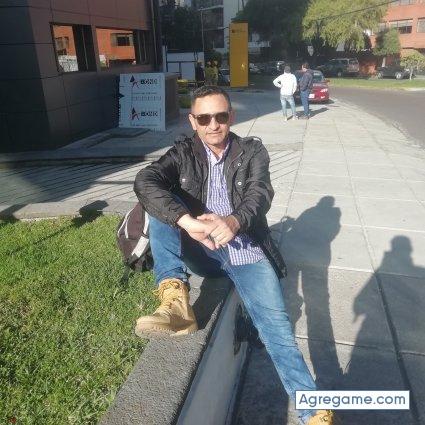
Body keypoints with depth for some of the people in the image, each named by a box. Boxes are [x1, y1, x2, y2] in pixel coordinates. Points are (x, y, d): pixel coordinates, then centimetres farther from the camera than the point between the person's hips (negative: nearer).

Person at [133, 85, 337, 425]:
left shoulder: (253, 151, 4)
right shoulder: (183, 153, 3)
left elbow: (261, 192, -15)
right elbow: (144, 182, -17)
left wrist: (234, 221, -39)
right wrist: (187, 221, -36)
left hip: (247, 254, -1)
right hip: (200, 254, 1)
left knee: (277, 325, -18)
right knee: (162, 206, -21)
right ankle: (176, 302, -31)